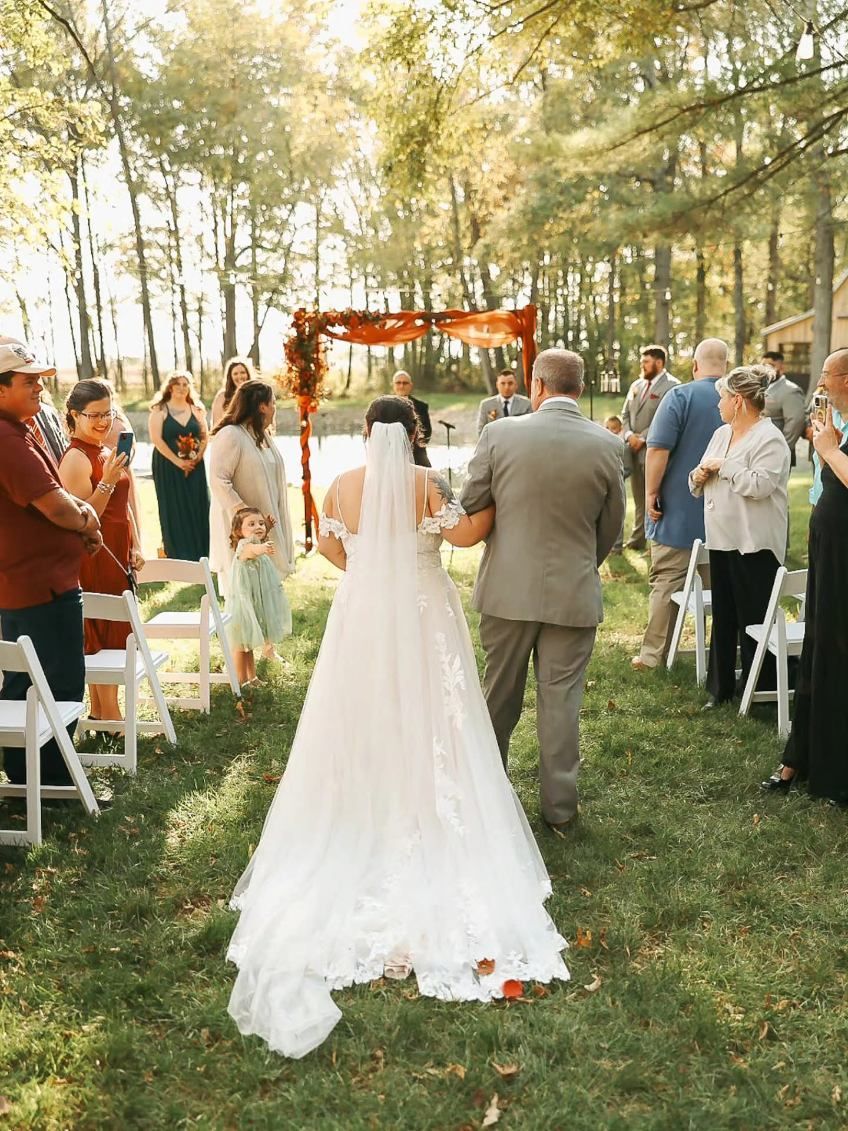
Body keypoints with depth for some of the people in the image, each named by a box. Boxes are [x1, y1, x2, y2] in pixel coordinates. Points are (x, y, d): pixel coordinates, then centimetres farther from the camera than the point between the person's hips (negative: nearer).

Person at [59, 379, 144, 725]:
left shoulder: (109, 453, 12)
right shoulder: (76, 458, -14)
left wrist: (135, 547, 9)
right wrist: (107, 481, -26)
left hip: (119, 555, 9)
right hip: (95, 558, -9)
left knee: (114, 637, 12)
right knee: (102, 638, -3)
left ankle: (100, 712, 22)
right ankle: (110, 720, 4)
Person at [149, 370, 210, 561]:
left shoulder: (196, 409, 10)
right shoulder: (160, 409, -2)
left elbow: (205, 436, 10)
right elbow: (156, 439, -10)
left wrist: (197, 457, -8)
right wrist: (177, 461, -15)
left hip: (194, 468, 3)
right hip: (168, 467, -3)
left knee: (197, 511, 1)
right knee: (174, 512, -1)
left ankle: (199, 557, 8)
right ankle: (177, 556, 5)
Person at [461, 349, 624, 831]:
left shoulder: (499, 434, -10)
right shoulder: (607, 446, -6)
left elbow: (471, 507, -2)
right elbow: (611, 526, 4)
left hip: (509, 589, 0)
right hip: (575, 593, 0)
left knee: (501, 694, 16)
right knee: (561, 699, 9)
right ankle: (560, 807, 18)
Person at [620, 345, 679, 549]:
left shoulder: (672, 386, -7)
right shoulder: (636, 385, 18)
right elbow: (625, 414, 18)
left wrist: (643, 438, -15)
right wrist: (629, 435, 0)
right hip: (635, 451, 7)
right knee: (639, 498, 13)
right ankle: (638, 538, 20)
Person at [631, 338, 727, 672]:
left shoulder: (680, 397, -9)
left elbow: (658, 450, -15)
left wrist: (651, 494, -8)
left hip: (680, 509, -4)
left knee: (666, 580, 0)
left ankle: (654, 653, 2)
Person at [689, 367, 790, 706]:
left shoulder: (769, 439, -12)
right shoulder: (721, 434, 13)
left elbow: (760, 485, -26)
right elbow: (699, 483, 19)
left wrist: (722, 466, -17)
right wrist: (699, 476, -4)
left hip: (754, 544, -8)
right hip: (721, 538, 8)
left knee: (753, 620, -1)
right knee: (722, 617, 13)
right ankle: (720, 687, 23)